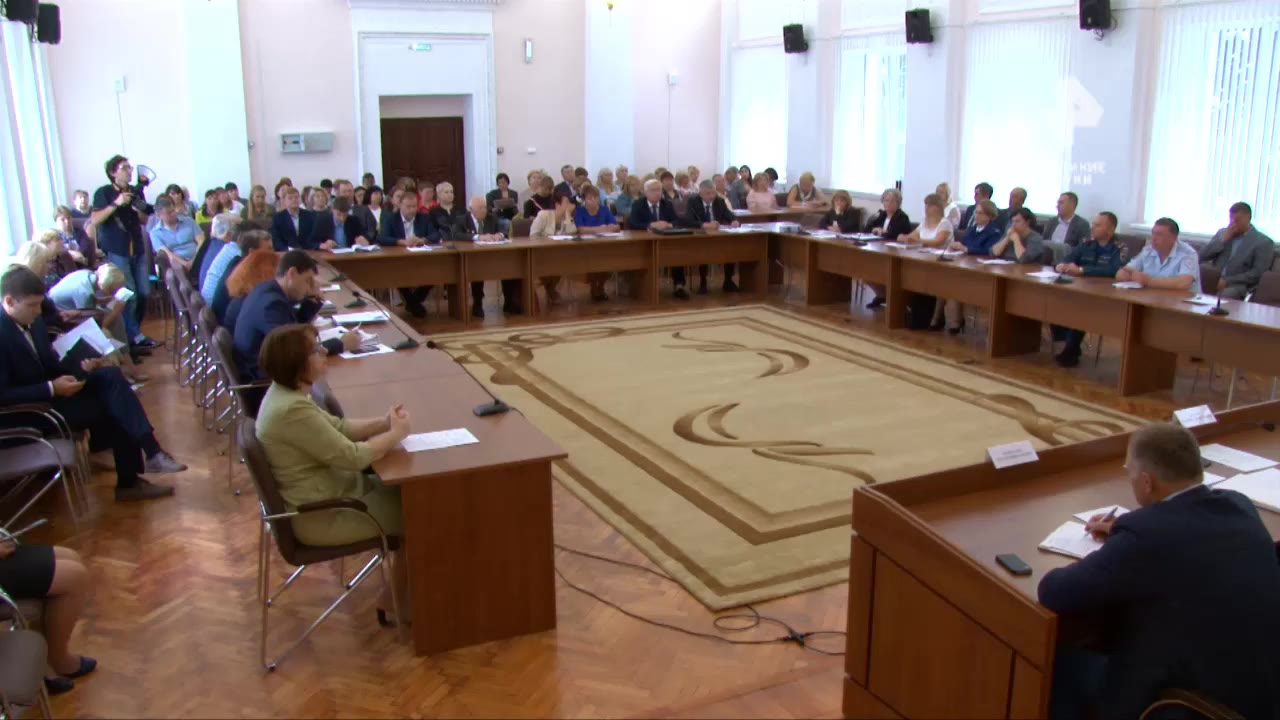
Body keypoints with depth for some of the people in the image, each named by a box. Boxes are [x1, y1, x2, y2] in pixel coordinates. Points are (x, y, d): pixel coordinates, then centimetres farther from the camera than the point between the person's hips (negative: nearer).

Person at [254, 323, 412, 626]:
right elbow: (352, 456, -26)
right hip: (319, 516, -10)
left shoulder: (286, 393, 2)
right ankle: (395, 602, 19)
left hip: (324, 492, 10)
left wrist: (383, 422, -4)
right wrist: (396, 433, -12)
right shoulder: (293, 410, -30)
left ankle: (396, 595, 20)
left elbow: (338, 428, 10)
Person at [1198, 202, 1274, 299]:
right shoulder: (1222, 233, 21)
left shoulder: (1264, 242, 5)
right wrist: (1222, 239, 0)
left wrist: (1227, 281, -16)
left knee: (1224, 295, -39)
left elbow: (1258, 274, -6)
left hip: (1237, 285, -4)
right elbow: (1201, 256, 11)